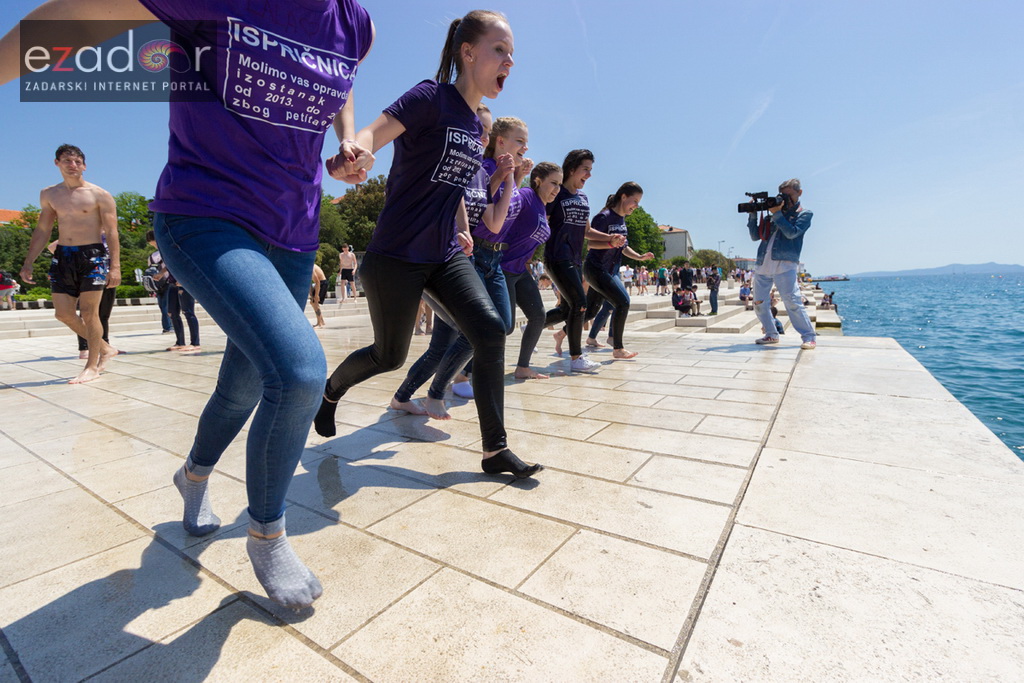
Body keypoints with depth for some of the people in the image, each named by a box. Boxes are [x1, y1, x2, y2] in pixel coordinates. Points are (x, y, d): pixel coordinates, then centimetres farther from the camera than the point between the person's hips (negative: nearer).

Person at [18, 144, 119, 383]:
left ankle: (92, 366, 5)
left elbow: (111, 233, -7)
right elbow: (42, 230, 16)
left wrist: (115, 266, -16)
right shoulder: (49, 195, 13)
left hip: (93, 256, -6)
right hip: (63, 257, 6)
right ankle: (105, 349, 19)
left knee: (89, 313, -5)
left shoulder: (100, 195, -2)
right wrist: (28, 263, 11)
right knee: (63, 313, 3)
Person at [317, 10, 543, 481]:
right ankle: (331, 390, 42)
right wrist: (355, 155, -46)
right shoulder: (431, 97, -9)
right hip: (396, 256, -6)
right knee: (389, 355, 7)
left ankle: (495, 451, -3)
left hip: (445, 254, 7)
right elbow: (371, 134, -23)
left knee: (490, 330, -13)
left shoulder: (476, 126, 12)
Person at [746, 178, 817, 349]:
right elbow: (755, 236, 16)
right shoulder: (771, 216, 20)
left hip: (785, 265, -5)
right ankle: (771, 335, 16)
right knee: (759, 303, 4)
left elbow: (792, 232, -9)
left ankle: (808, 337, -4)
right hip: (763, 265, 5)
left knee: (792, 301, -14)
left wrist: (776, 214, -9)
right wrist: (753, 215, 7)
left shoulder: (804, 214, 9)